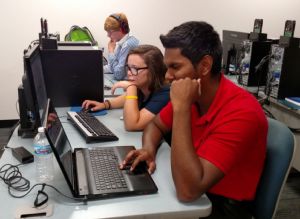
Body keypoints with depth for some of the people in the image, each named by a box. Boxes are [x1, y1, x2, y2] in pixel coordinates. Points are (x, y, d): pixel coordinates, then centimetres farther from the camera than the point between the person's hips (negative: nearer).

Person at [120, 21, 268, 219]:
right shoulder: (189, 94, -7)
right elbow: (155, 125, 10)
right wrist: (149, 150, -13)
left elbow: (188, 190, -34)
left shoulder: (242, 112, -29)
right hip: (192, 188, 6)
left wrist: (181, 107, -33)